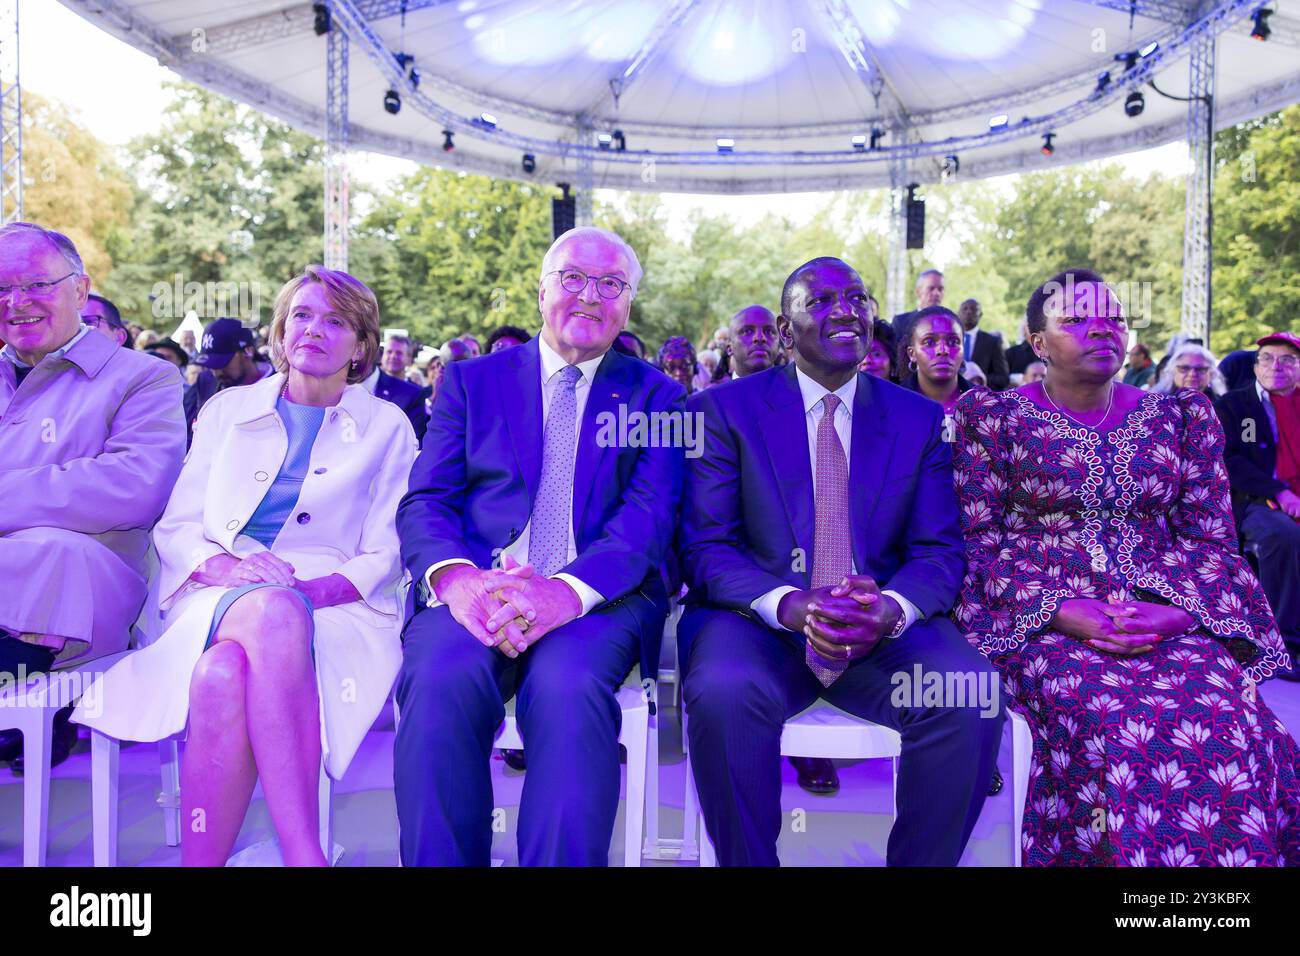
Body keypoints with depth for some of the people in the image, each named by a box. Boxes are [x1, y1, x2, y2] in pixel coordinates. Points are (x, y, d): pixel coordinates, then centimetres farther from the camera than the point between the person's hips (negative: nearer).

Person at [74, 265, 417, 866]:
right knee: (273, 613, -38)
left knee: (224, 674, -36)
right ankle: (304, 855, -39)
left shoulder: (387, 426, 14)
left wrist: (319, 588, -14)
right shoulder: (227, 410, 21)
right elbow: (175, 526, 13)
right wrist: (225, 566, -10)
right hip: (216, 599, 1)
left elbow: (385, 555, 7)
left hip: (332, 604, -1)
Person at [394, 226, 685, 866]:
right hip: (475, 591, 1)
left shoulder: (656, 397, 15)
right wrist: (456, 577, -18)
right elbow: (425, 502, 7)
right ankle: (442, 862, -15)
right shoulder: (471, 381, 18)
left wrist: (567, 590, -22)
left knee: (568, 686, -34)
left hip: (598, 596, -1)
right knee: (441, 679, -32)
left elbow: (649, 517, -1)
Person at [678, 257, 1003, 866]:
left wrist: (890, 609, -19)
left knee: (973, 699, -26)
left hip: (884, 631, 2)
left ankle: (918, 861, -1)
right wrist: (789, 604, -23)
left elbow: (940, 552, 5)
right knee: (724, 694, -34)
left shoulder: (922, 420, 11)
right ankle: (749, 860, -7)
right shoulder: (723, 411, 4)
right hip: (760, 621, -2)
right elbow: (705, 547, -3)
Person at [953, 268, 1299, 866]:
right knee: (1112, 728, -32)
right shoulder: (992, 416, 5)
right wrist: (1060, 612, -15)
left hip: (1173, 618, 3)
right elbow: (978, 541, 0)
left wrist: (1178, 610, -11)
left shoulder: (1183, 416, 14)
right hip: (1042, 623, -2)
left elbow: (1212, 538, 10)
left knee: (1227, 726, -27)